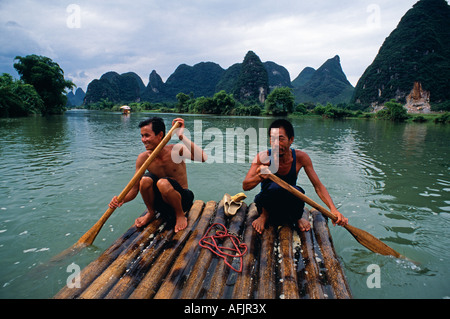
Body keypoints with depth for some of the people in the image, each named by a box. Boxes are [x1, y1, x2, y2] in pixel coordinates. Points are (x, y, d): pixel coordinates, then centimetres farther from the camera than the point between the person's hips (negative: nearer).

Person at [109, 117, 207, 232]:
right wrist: (121, 200, -25)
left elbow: (202, 158, -37)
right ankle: (150, 212, 4)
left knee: (163, 183, -34)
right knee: (145, 179, -24)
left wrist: (181, 136, -39)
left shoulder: (176, 150, -17)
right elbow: (134, 188, -5)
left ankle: (180, 215, -7)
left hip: (182, 198, -3)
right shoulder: (143, 158, -7)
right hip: (161, 201, 4)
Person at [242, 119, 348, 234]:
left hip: (289, 207, 2)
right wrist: (259, 177, -46)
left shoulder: (301, 157, -13)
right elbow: (245, 186, -24)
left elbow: (318, 186, -9)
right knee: (274, 187, -34)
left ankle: (297, 217, 2)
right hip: (267, 204, -2)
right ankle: (264, 215, -3)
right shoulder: (263, 157, -19)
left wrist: (333, 209, -22)